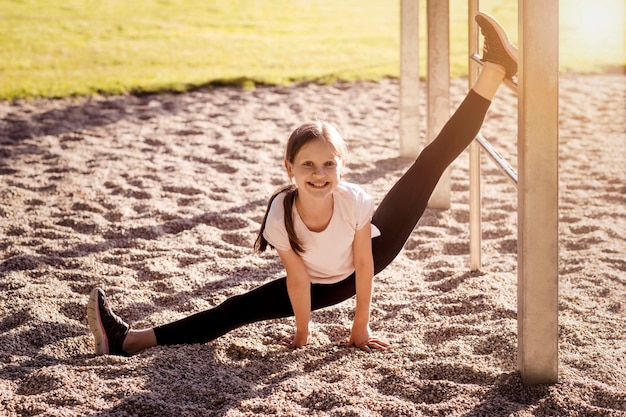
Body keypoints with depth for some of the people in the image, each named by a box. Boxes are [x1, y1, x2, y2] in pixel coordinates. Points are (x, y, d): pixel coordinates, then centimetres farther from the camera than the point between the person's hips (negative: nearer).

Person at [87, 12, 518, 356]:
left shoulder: (355, 200, -34)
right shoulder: (281, 214, -32)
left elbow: (364, 266, -22)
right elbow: (297, 278, -21)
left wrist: (361, 327, -14)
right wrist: (302, 334, -10)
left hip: (368, 260, 0)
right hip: (323, 283, 1)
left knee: (431, 164, -11)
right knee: (240, 308, -13)